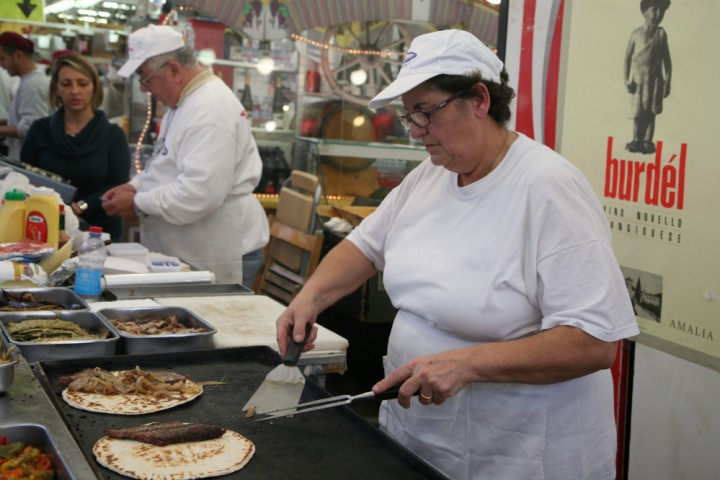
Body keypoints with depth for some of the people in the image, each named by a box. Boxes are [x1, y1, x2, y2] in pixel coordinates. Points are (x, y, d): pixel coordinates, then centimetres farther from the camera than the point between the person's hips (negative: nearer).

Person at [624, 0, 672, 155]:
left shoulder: (661, 34, 3)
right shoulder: (636, 33, 0)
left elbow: (666, 59, 5)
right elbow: (628, 57, 2)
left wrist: (667, 82, 2)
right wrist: (627, 79, -4)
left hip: (655, 79, 1)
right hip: (638, 78, -1)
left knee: (650, 112, 1)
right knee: (638, 112, -2)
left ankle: (647, 142, 7)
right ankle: (636, 141, 9)